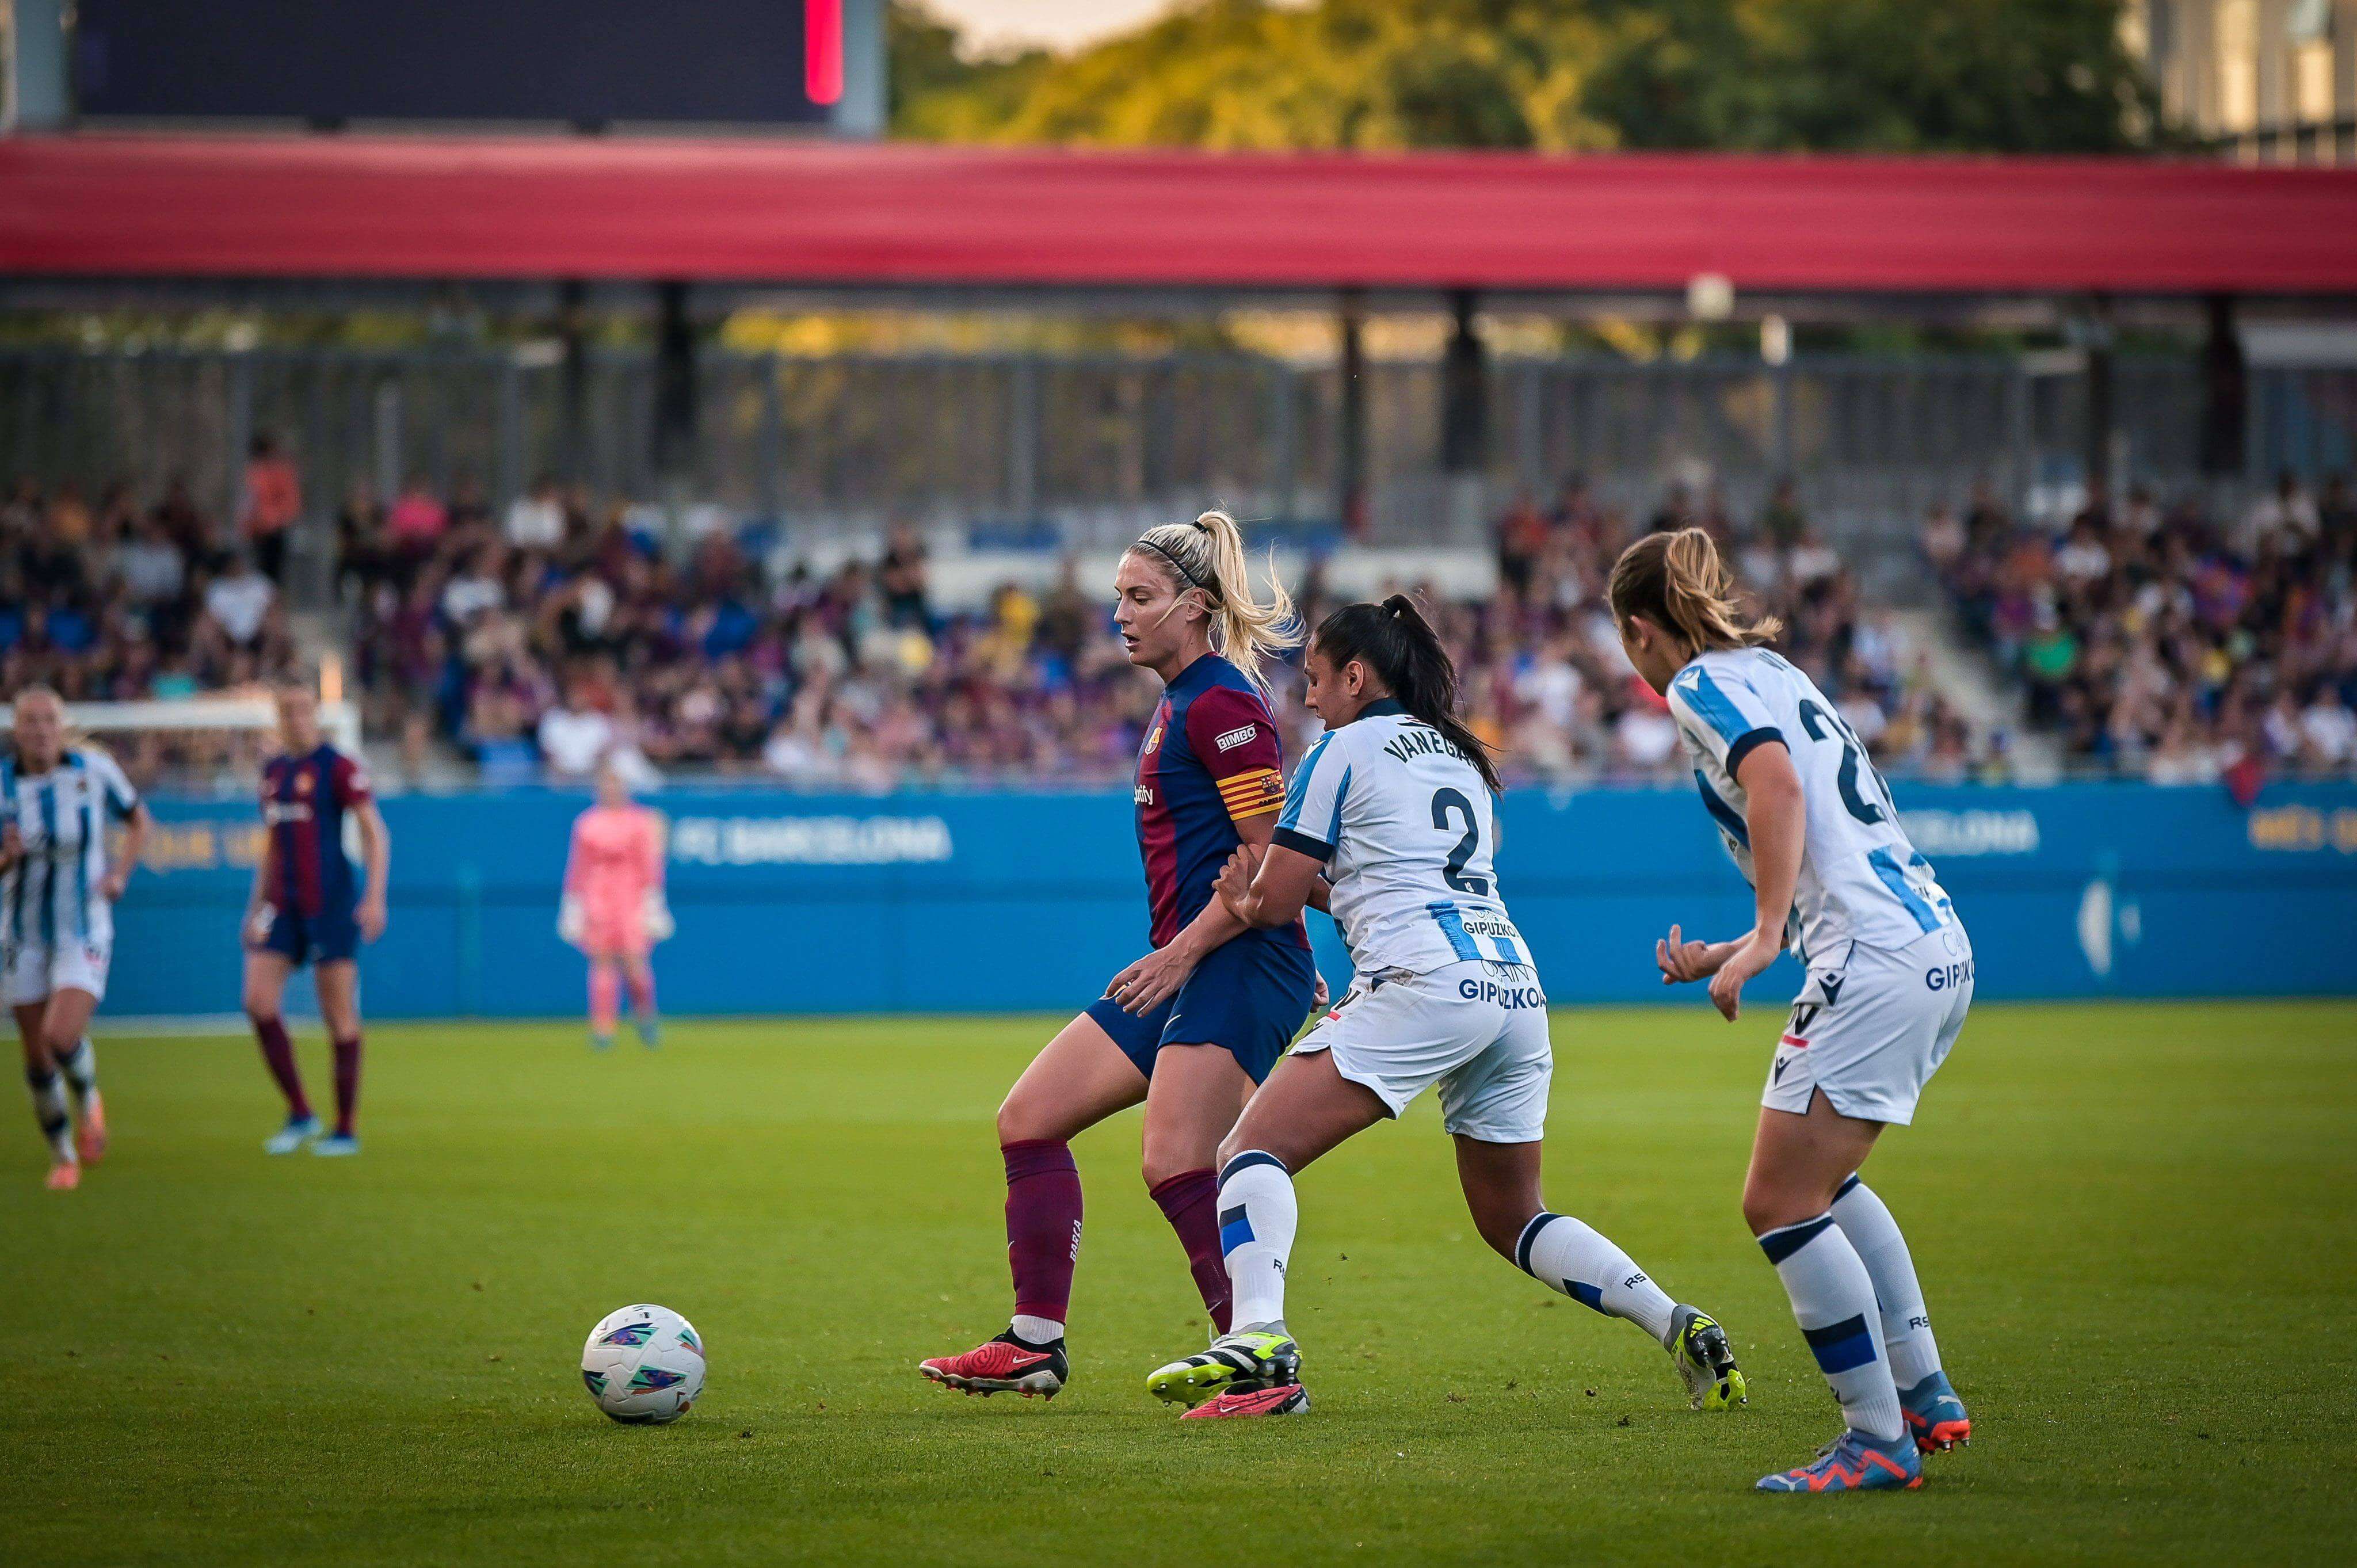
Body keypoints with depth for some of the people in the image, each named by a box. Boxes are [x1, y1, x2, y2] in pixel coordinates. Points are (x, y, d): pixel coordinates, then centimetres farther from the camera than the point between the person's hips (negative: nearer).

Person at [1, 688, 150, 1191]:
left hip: (84, 931, -2)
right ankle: (62, 1155, 27)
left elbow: (138, 820, 10)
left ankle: (88, 1100, 13)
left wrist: (120, 872, -5)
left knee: (62, 1037, -21)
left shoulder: (94, 768, -8)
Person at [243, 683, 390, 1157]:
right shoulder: (274, 771, 14)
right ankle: (299, 1114, 4)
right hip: (282, 905, 6)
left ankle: (345, 1131, 6)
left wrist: (374, 897, -19)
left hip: (330, 905, -6)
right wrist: (256, 907, 22)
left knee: (340, 1018, -2)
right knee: (258, 1002, -7)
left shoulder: (338, 768, -6)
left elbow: (374, 833, -9)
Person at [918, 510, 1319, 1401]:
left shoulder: (1222, 703, -13)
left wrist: (1184, 951, -19)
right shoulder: (1177, 702, 17)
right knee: (1029, 1118, 8)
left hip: (1240, 965, -11)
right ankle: (1037, 1343, 10)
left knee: (1174, 1165, -20)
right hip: (1185, 969, 11)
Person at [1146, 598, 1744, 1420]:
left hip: (1424, 982, -8)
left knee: (1252, 1149, -10)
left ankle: (1258, 1338, -34)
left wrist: (1249, 893, 26)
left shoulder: (1343, 751, 4)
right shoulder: (1460, 755, 26)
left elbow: (1273, 903, 5)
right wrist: (1318, 885, 27)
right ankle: (1680, 1327, 3)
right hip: (1515, 981, 8)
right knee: (1512, 1220, 20)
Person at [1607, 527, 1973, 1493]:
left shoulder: (1703, 685, -2)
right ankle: (1926, 1396, 22)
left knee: (1779, 1203, -5)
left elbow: (1776, 782, -22)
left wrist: (1766, 936, -25)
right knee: (1821, 1181, 24)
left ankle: (1878, 1441, -5)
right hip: (1937, 941, 10)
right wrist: (1726, 957, 31)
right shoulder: (1776, 675, 24)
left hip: (1877, 963, -10)